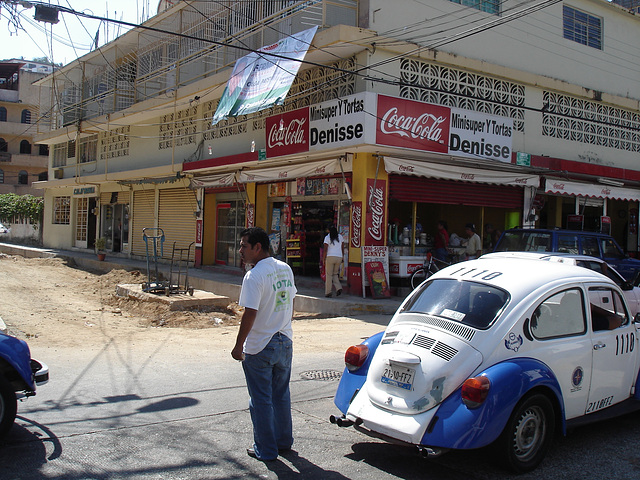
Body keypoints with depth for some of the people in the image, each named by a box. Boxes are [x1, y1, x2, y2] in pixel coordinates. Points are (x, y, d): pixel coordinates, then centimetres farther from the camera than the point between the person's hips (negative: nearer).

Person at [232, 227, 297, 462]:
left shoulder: (254, 276, -20)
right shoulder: (285, 269, 4)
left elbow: (250, 314, -23)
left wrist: (239, 345, -15)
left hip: (259, 348, -7)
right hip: (284, 343, 7)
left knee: (261, 400, 6)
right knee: (281, 395, 19)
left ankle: (265, 450, 15)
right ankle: (284, 442, 31)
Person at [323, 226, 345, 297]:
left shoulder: (327, 238, -1)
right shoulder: (340, 237, 11)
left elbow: (325, 249, -7)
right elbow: (343, 247, 15)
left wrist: (324, 258, -1)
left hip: (330, 257, -4)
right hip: (339, 257, 4)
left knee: (329, 275, 1)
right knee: (335, 274, 17)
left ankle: (328, 292, -1)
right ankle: (338, 287, -4)